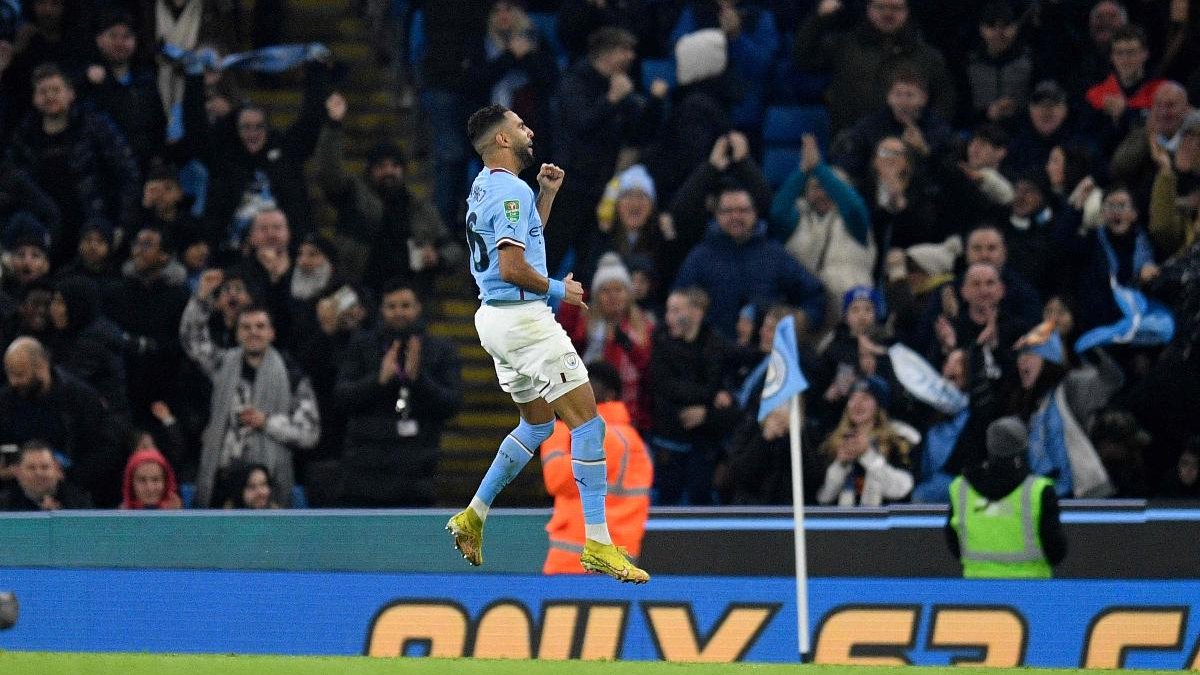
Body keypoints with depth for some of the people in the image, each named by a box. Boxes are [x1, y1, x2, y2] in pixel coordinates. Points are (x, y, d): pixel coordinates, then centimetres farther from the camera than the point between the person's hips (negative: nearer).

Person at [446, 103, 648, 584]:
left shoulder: (485, 186, 14)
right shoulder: (511, 191, -16)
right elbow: (512, 267, -24)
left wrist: (547, 193, 21)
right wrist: (558, 290, -9)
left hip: (494, 318, 10)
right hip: (523, 317, -10)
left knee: (538, 424, 22)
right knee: (586, 421, -9)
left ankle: (473, 517, 22)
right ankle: (598, 544, -13)